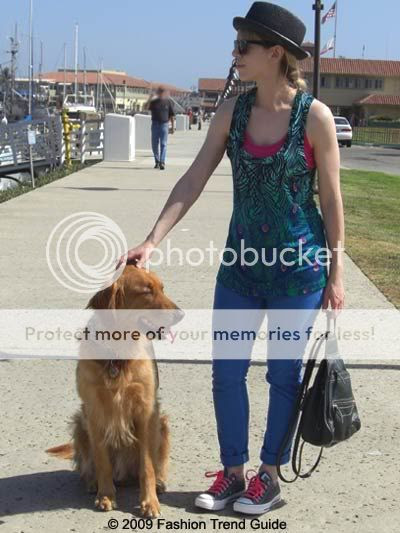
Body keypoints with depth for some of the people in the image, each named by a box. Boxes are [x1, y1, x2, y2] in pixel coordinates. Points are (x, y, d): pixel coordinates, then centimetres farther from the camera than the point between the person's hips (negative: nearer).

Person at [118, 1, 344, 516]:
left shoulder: (314, 115, -12)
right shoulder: (232, 111, 0)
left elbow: (330, 197, -7)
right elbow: (193, 180, -2)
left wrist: (335, 273, -5)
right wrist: (152, 240, -10)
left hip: (298, 265, -4)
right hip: (241, 262, 5)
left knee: (283, 375, 8)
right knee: (226, 371, 9)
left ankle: (269, 475, 26)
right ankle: (232, 472, 27)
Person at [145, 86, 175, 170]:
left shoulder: (168, 102, 5)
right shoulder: (154, 102, 5)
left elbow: (171, 115, 9)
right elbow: (146, 107, -12)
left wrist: (172, 127, 7)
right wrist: (149, 100, -28)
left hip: (164, 124, -2)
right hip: (155, 124, 2)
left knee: (163, 144, -8)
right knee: (154, 144, 7)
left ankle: (162, 162, -13)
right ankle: (157, 161, 20)